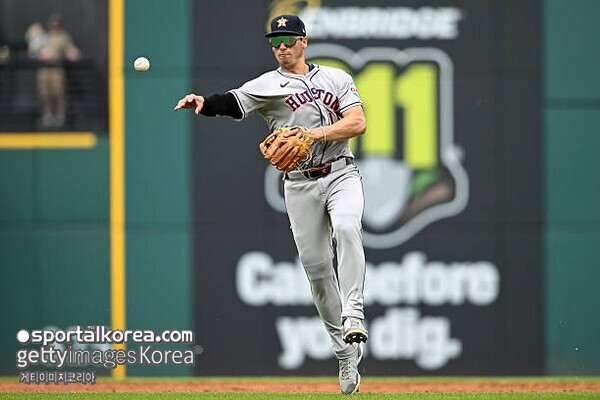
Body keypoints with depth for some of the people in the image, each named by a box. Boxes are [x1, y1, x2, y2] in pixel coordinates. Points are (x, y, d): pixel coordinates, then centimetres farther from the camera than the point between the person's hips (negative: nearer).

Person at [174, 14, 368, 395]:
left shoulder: (337, 78, 8)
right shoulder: (267, 85, 4)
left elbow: (358, 123, -2)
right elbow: (232, 102, -13)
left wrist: (315, 135, -16)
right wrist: (203, 102, -35)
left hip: (341, 174, -1)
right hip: (300, 184, 1)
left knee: (346, 228, -30)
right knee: (316, 265, 0)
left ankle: (353, 316, -31)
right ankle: (345, 350, 10)